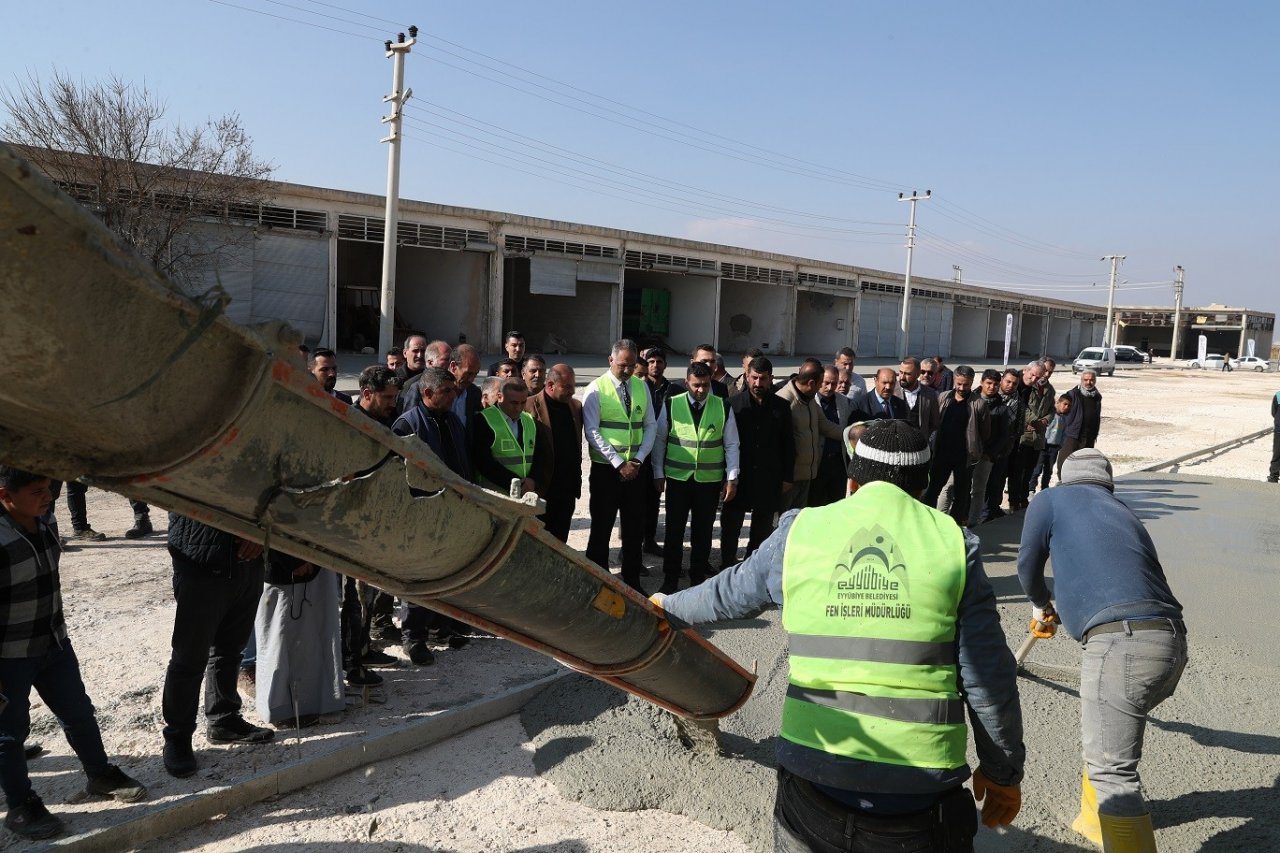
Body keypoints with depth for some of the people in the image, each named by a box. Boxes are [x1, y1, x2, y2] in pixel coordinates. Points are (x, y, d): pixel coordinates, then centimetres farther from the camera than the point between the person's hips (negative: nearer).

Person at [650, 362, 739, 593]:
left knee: (703, 531, 11)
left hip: (710, 480, 1)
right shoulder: (671, 405, -3)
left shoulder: (723, 407, -1)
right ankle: (670, 580, 20)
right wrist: (658, 473, 4)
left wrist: (732, 478, -1)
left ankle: (698, 579, 24)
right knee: (674, 531, 7)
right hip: (677, 478, -1)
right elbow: (659, 440, 4)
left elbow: (731, 445, 3)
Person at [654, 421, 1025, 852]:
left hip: (813, 775, 1)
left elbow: (728, 593, 16)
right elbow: (989, 678, -2)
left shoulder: (799, 531, 0)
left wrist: (670, 606, 36)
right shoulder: (954, 543, -3)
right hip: (920, 793, 0)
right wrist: (1002, 772, 13)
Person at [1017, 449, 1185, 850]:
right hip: (1171, 641, 8)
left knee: (1112, 771, -2)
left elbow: (1027, 567, 16)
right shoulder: (1125, 513, 28)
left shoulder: (1052, 499, 11)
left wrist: (1041, 605, 38)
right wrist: (1061, 614, 53)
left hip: (1122, 643, -8)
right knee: (1109, 734, 29)